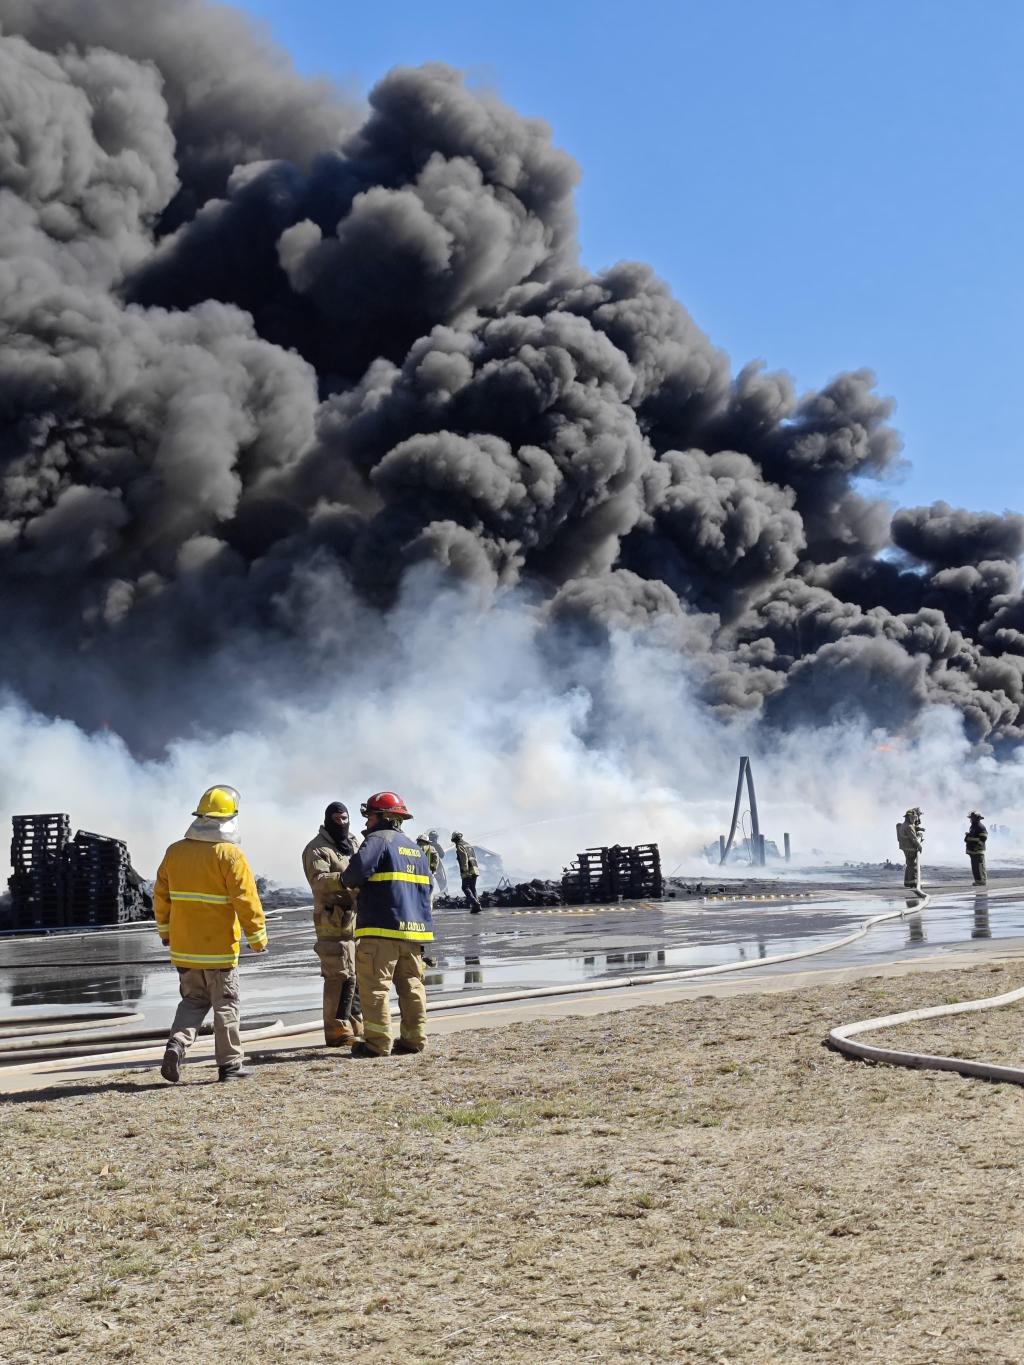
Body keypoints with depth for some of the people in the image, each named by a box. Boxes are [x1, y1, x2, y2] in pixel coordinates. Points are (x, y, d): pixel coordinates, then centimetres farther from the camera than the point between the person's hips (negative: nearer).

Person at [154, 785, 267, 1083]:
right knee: (225, 1004, 6)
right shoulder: (229, 855, -13)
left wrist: (165, 931, 25)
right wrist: (258, 937, -6)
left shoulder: (175, 851, 5)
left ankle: (177, 1044, -4)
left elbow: (161, 895, 12)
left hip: (183, 947, 5)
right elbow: (246, 899, -15)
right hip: (219, 947, -5)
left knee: (193, 1000, 18)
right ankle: (230, 1064, 11)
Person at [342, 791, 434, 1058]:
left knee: (375, 986, -4)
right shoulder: (416, 847, 20)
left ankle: (378, 1043, -6)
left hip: (381, 928, -8)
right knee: (412, 985, 12)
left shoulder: (379, 840, -7)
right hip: (414, 926, 8)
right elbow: (426, 887, 23)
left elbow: (357, 869, -20)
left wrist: (347, 880, 1)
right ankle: (415, 1038, 14)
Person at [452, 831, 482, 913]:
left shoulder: (460, 846, -6)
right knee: (473, 888, 12)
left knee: (465, 888, -3)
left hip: (468, 871, -8)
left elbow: (464, 858, -19)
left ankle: (475, 904, -17)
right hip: (475, 869, 8)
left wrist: (465, 870, -22)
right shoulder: (469, 845, 20)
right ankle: (477, 906, 5)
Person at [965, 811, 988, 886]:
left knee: (980, 866, -9)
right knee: (974, 867, 11)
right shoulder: (972, 826, 18)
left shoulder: (980, 827, -12)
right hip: (972, 851, 10)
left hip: (978, 851, -10)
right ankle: (978, 881, 15)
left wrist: (977, 847, -22)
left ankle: (983, 881, -7)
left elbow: (983, 838, -19)